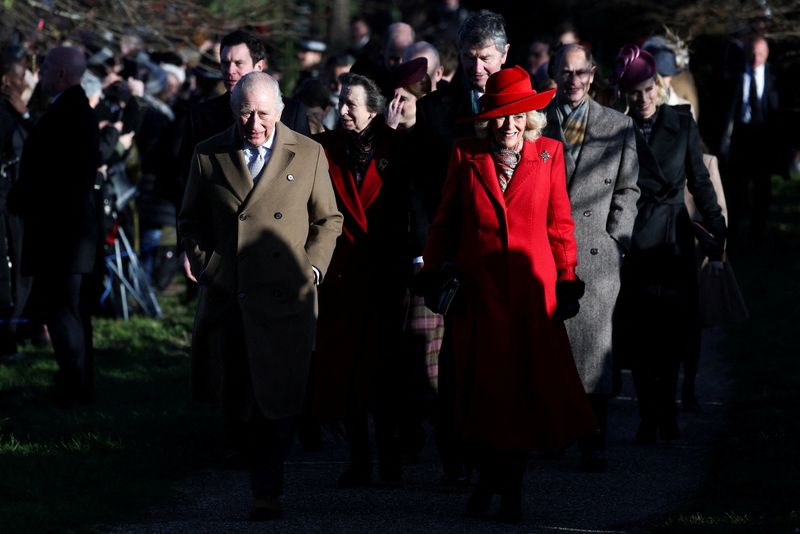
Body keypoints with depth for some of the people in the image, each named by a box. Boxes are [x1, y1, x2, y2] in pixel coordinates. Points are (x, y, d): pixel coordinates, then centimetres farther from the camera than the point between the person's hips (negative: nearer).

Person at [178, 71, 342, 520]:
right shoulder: (209, 156, 7)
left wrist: (312, 268, 2)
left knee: (280, 399, -3)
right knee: (235, 396, 3)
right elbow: (191, 221, 16)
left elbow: (328, 219, 13)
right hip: (227, 298, 1)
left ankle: (267, 490, 6)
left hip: (286, 297, -1)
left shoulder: (309, 154, 6)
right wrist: (205, 267, 4)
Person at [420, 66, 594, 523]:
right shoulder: (466, 156, 4)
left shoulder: (548, 154, 4)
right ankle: (488, 477, 18)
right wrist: (433, 274, 6)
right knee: (482, 382, 2)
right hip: (478, 288, 0)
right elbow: (446, 222, 10)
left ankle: (512, 486, 7)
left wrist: (567, 279, 4)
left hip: (531, 288, 0)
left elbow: (559, 222, 7)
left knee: (527, 386, -2)